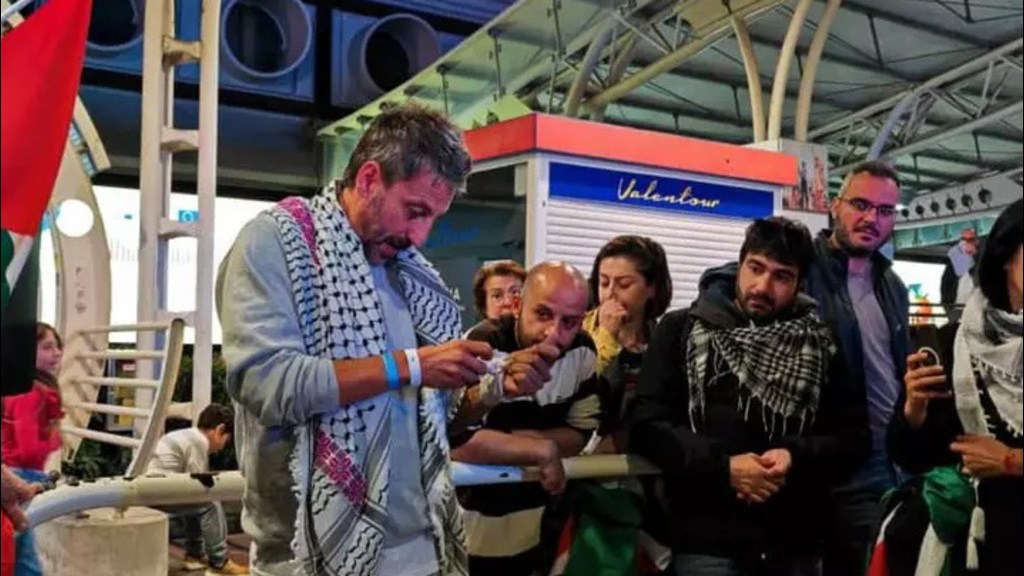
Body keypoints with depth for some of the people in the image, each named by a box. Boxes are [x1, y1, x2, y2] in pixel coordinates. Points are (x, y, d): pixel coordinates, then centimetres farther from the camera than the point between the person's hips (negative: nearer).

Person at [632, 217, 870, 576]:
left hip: (797, 543, 3)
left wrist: (797, 457, -13)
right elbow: (647, 425, -5)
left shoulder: (820, 344, 8)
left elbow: (853, 436, 6)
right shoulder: (683, 331, 1)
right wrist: (722, 465, -17)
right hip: (708, 541, -3)